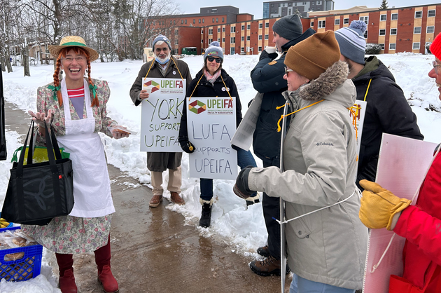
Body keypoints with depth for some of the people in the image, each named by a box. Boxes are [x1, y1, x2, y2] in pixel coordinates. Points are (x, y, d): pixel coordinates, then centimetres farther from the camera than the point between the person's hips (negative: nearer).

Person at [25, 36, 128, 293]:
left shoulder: (100, 89, -5)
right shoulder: (47, 94, -9)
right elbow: (42, 137, 0)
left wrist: (114, 129, -7)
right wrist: (41, 124, -22)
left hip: (93, 165, 1)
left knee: (101, 217, 11)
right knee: (63, 218, 12)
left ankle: (104, 269, 35)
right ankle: (66, 273, 38)